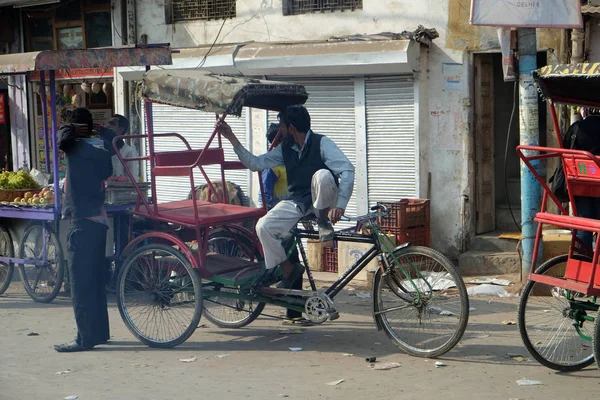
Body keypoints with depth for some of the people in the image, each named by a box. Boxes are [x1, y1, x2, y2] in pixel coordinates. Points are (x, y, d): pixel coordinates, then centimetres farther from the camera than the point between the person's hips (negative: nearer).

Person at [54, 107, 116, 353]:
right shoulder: (102, 146, 12)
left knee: (81, 283, -5)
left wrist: (68, 128, -5)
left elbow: (63, 139, -25)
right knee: (96, 281, 15)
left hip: (82, 222, -8)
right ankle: (100, 332, 21)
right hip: (99, 219, 8)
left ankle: (85, 337, -4)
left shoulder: (77, 146, -9)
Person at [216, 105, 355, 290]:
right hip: (298, 201, 5)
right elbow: (255, 163, 9)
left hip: (322, 201, -5)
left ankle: (323, 222, -14)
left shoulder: (321, 143, -13)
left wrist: (340, 205, -36)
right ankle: (288, 270, 0)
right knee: (264, 226, -19)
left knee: (322, 175, -38)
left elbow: (347, 170, -24)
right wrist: (232, 138, 1)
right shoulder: (285, 149, 7)